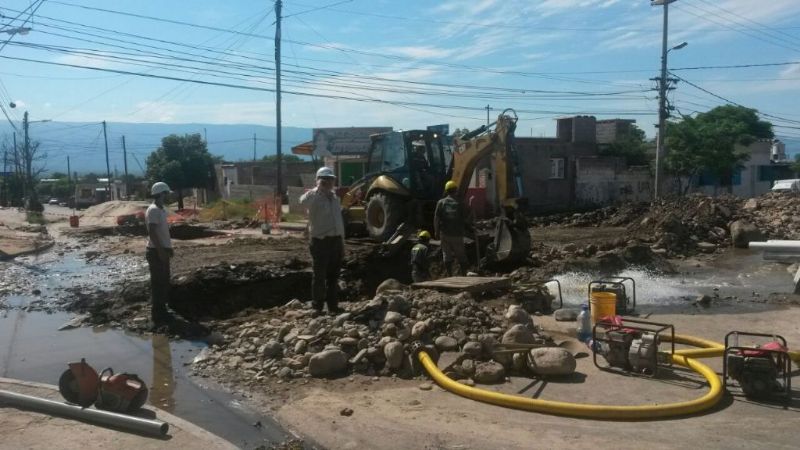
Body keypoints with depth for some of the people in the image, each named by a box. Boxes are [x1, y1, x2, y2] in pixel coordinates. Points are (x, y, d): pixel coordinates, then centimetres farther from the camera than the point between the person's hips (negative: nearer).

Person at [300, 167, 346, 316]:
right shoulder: (314, 196, -7)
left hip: (336, 240, 6)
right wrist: (319, 189, -28)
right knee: (320, 276, -1)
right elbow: (303, 201, -34)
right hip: (321, 241, -6)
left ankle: (332, 305, 22)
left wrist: (342, 242, 17)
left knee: (333, 276, 12)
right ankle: (317, 306, 10)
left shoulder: (335, 197, 14)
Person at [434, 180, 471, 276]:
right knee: (461, 256, 11)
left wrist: (436, 231, 2)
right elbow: (466, 219, -4)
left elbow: (436, 218, -5)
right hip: (457, 234, -1)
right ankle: (463, 273, 12)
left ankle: (449, 275, 10)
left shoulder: (441, 202, -3)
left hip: (445, 233, 1)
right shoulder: (459, 203, -5)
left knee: (447, 255, 8)